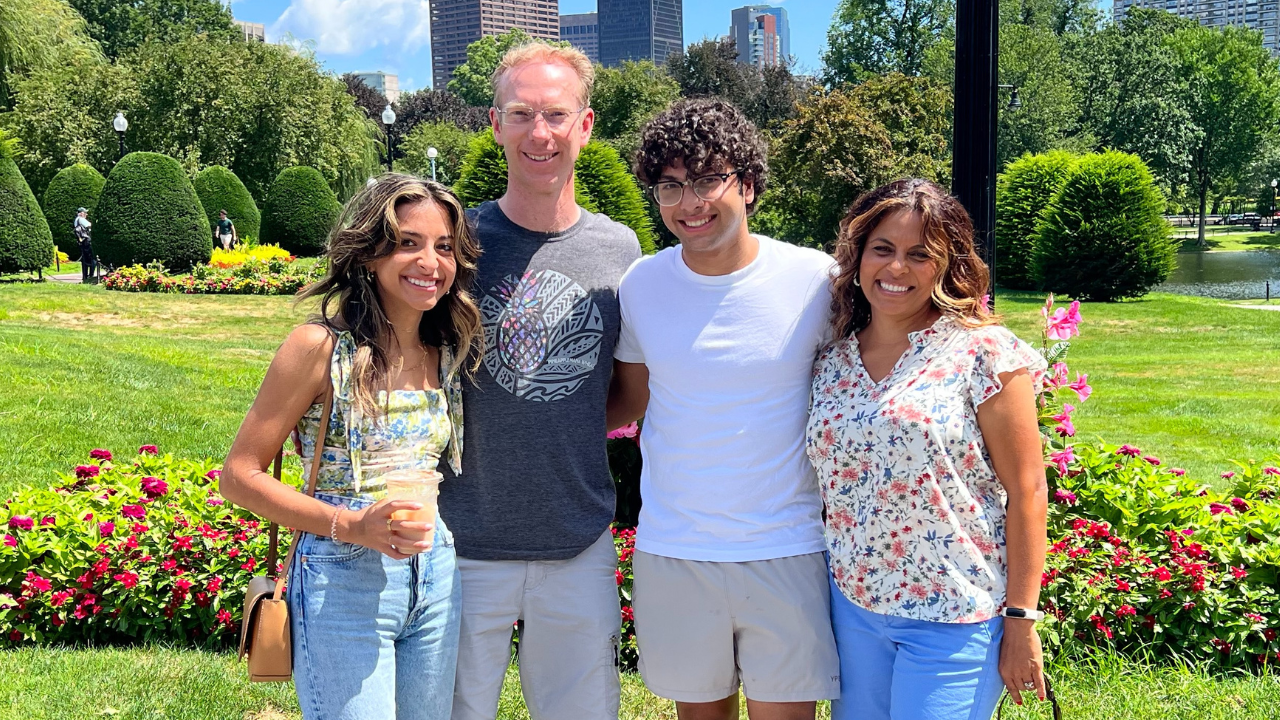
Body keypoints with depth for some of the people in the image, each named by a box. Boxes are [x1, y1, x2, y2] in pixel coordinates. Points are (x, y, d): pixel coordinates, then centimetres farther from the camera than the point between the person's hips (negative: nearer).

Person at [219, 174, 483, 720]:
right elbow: (239, 477, -10)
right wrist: (349, 525, -20)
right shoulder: (322, 346, -11)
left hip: (437, 580, 6)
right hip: (343, 584, -5)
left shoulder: (449, 353, 5)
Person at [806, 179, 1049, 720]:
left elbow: (1026, 492, -9)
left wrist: (1022, 621, -10)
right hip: (851, 606, 5)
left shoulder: (982, 353, -10)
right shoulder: (831, 362, 4)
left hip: (952, 618, -4)